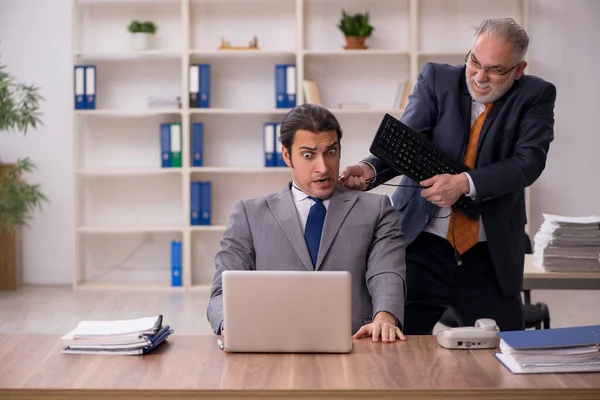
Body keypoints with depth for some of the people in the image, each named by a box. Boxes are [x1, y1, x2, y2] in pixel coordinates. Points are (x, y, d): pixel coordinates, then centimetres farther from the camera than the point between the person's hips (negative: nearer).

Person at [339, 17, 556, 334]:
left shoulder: (536, 96, 1)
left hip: (491, 258, 1)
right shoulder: (436, 79, 2)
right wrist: (369, 170, -30)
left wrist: (465, 183, -27)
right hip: (422, 248, 0)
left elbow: (529, 161, -13)